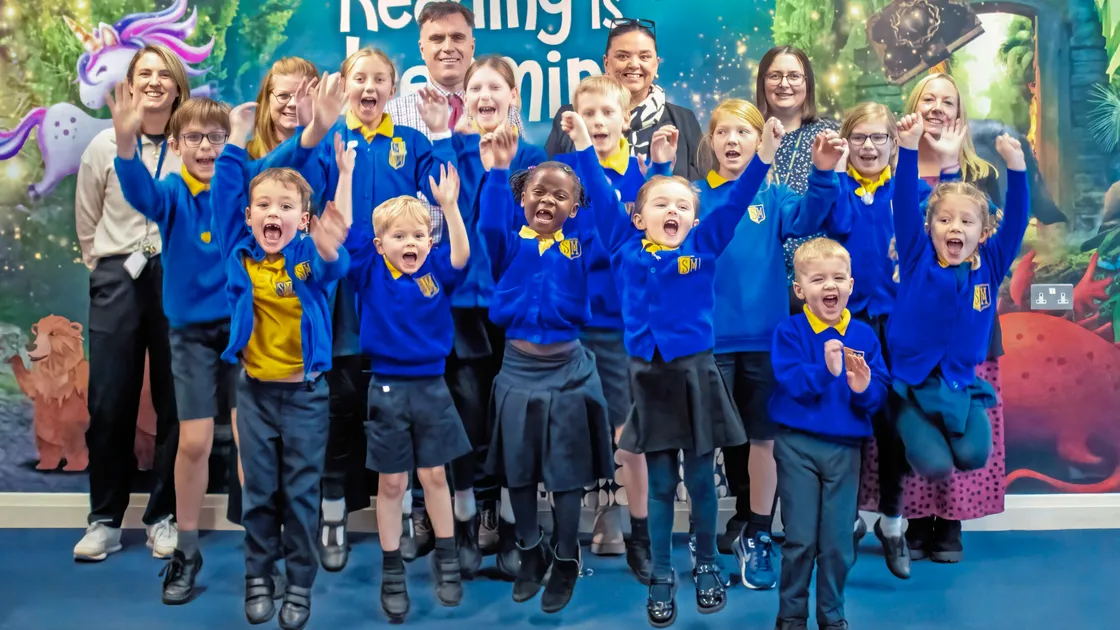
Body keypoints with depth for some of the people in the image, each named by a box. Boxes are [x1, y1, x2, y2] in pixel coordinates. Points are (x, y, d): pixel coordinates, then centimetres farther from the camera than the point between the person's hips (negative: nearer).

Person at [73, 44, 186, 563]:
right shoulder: (104, 146, 5)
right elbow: (86, 221, 14)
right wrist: (104, 267, 12)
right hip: (117, 280, 1)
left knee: (174, 401, 3)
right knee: (108, 402, 1)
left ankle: (164, 517, 15)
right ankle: (105, 520, 13)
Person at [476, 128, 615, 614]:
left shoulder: (579, 241, 1)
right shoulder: (511, 241, 0)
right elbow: (490, 221, -20)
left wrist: (585, 149, -21)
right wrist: (498, 170, -33)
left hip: (568, 367, -1)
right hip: (517, 366, 1)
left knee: (566, 472, 7)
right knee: (518, 468, 12)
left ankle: (566, 561, 24)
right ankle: (531, 553, 32)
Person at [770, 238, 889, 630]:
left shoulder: (864, 336, 2)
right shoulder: (789, 332, -6)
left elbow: (879, 394, -2)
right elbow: (790, 382, -18)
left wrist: (864, 388, -23)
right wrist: (826, 371, -32)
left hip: (845, 448, 2)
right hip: (797, 445, -2)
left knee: (838, 542, 9)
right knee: (800, 539, 4)